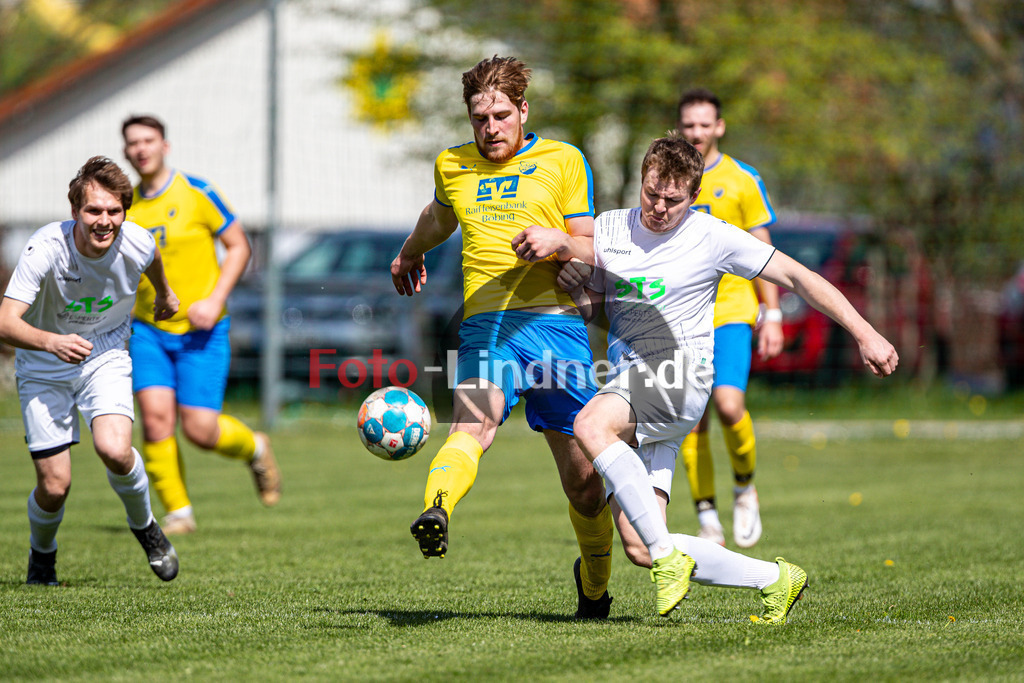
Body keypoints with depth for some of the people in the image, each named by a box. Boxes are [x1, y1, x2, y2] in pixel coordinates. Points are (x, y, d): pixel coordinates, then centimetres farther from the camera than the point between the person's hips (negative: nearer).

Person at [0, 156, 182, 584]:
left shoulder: (136, 244, -20)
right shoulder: (45, 248, -30)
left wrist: (164, 293, 29)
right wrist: (52, 341, -57)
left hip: (105, 355, 1)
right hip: (43, 367, -1)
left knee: (114, 451, -25)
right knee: (55, 485, -5)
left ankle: (144, 525, 7)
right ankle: (42, 554, 29)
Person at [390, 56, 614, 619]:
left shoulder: (563, 160, 9)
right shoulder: (452, 166, 17)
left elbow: (593, 253, 8)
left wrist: (559, 243, -13)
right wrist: (409, 253, 58)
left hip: (554, 323, -1)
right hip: (485, 326, 1)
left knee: (582, 478, 1)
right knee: (472, 426, -31)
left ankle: (594, 580, 26)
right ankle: (436, 512, -58)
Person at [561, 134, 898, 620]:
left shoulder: (712, 237, -1)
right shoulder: (607, 229, 11)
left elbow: (797, 277, 1)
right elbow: (595, 312, 23)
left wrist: (865, 334, -3)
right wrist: (576, 289, -2)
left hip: (681, 378, -6)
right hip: (627, 388, 6)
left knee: (591, 426, -36)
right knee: (638, 549, -7)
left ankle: (668, 556, -30)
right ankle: (774, 579, 7)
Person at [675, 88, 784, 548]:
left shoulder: (742, 180, 2)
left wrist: (773, 315, -4)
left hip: (731, 310, -3)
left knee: (729, 404, -20)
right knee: (692, 421, -2)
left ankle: (745, 488, 5)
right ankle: (707, 519, 6)